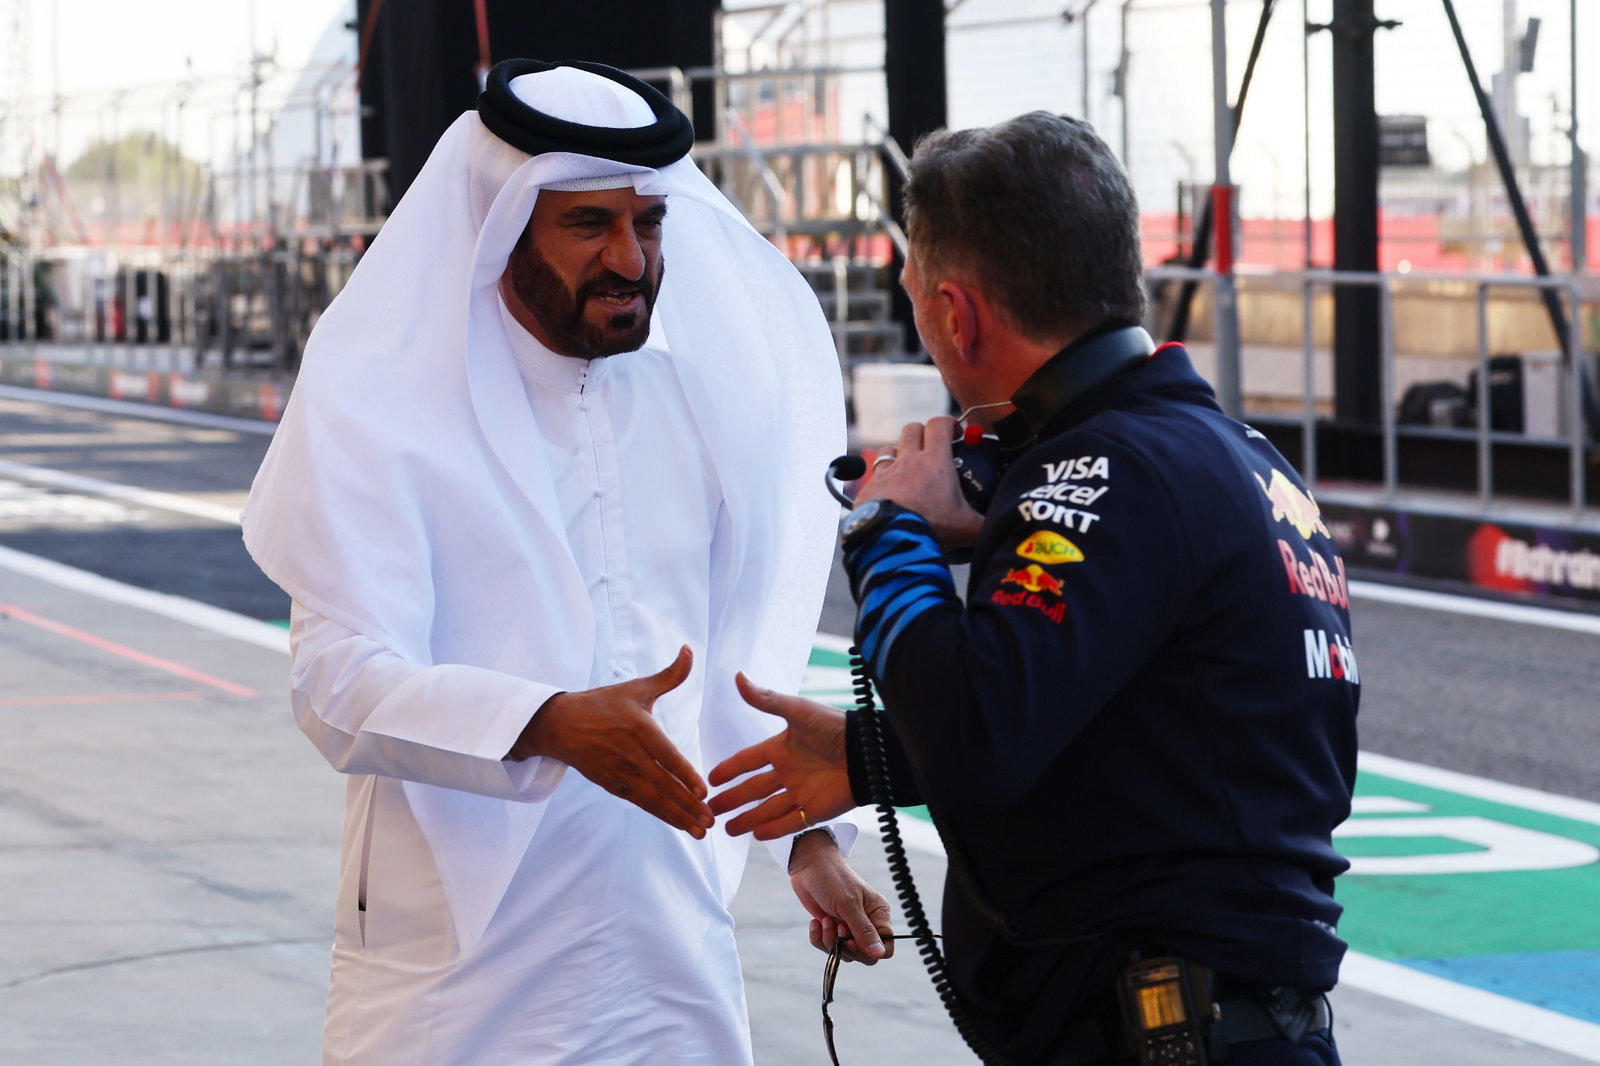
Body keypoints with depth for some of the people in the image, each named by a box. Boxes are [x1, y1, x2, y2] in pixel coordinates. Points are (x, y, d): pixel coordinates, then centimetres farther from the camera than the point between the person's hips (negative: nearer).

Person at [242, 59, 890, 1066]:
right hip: (455, 979, -4)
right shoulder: (381, 407, -7)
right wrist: (551, 726, -32)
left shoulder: (693, 399, 9)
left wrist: (808, 828, 7)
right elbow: (341, 684, -17)